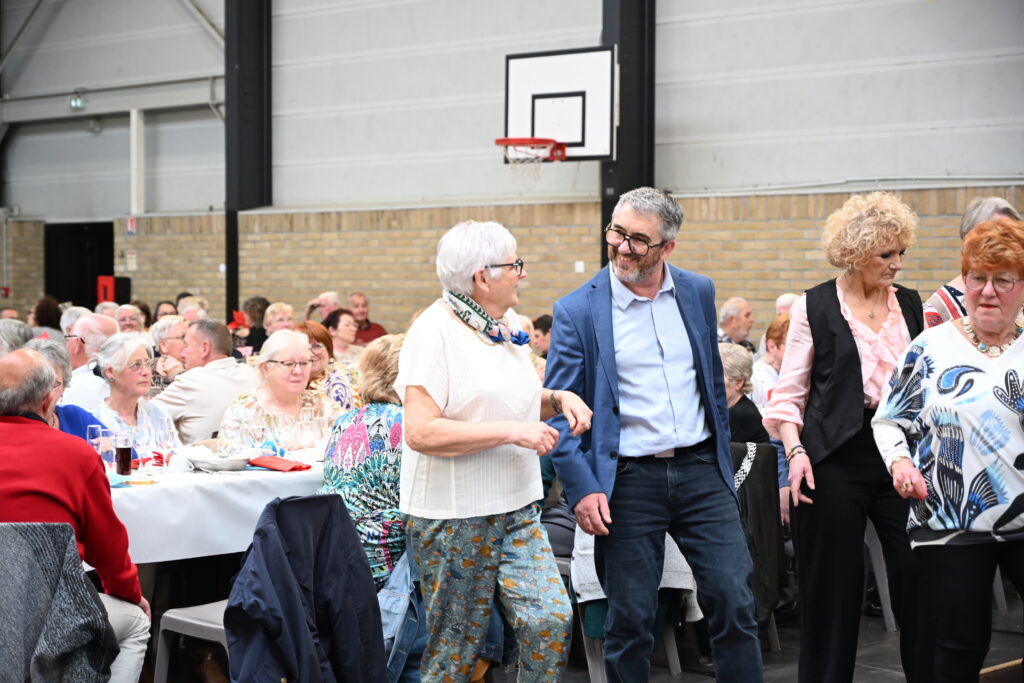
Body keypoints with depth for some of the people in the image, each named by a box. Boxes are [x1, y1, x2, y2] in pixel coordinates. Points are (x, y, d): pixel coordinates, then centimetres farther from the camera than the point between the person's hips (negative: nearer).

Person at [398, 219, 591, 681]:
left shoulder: (508, 324, 10)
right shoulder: (435, 331, -15)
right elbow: (419, 431, -23)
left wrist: (557, 399, 6)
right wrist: (511, 431, -23)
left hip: (517, 510, 7)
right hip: (453, 517, -7)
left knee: (551, 619, -5)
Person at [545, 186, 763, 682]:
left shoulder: (698, 293, 6)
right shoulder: (578, 311, -6)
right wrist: (582, 489, -14)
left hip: (701, 471, 3)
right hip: (628, 480, -3)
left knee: (735, 603, 0)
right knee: (629, 622, 4)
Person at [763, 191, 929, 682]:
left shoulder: (910, 304, 10)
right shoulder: (815, 308, -1)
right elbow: (788, 393, 1)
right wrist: (795, 449, -13)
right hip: (836, 457, -3)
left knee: (919, 579, 0)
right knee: (833, 585, 4)